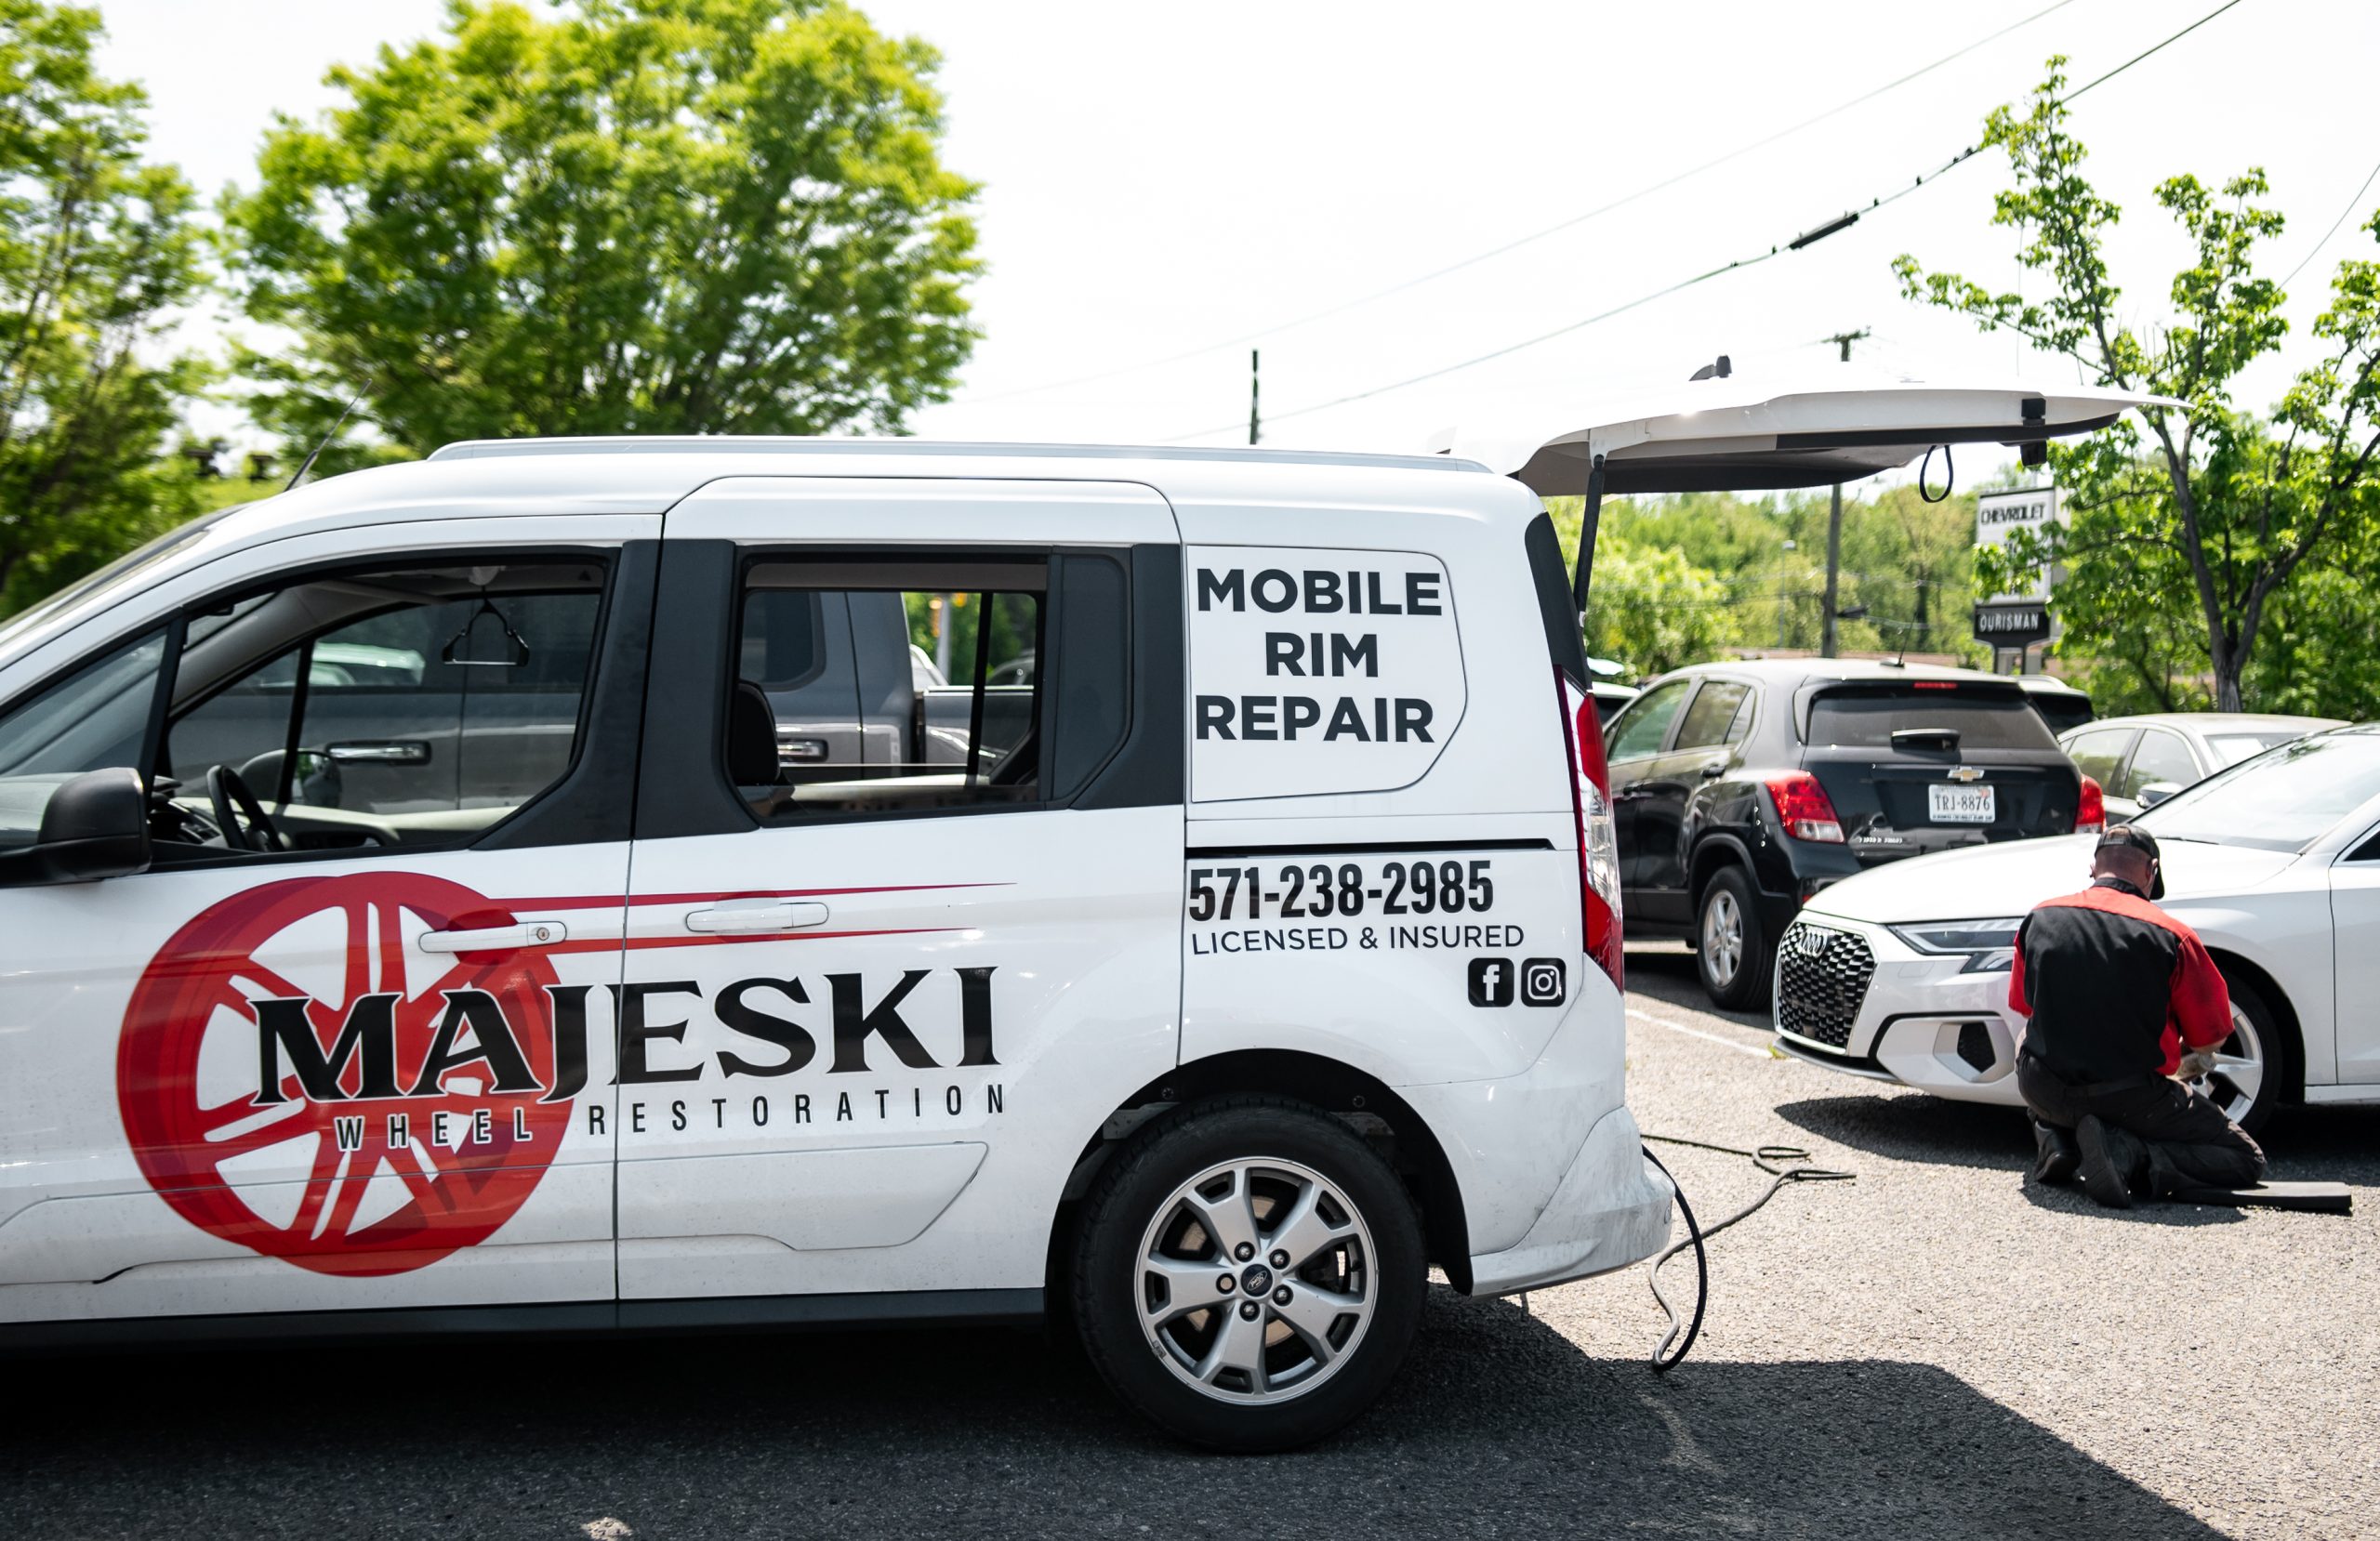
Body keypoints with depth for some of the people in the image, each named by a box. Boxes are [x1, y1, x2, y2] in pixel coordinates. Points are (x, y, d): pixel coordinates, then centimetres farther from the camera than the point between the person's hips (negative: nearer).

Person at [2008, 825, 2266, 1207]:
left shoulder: (2039, 919, 1)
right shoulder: (2171, 935, -11)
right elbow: (2210, 1038, -1)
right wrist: (2184, 1057, 22)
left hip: (2043, 1092, 4)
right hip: (2130, 1100, -4)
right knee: (2246, 1161, 11)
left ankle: (2056, 1142, 10)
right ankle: (2129, 1154, -12)